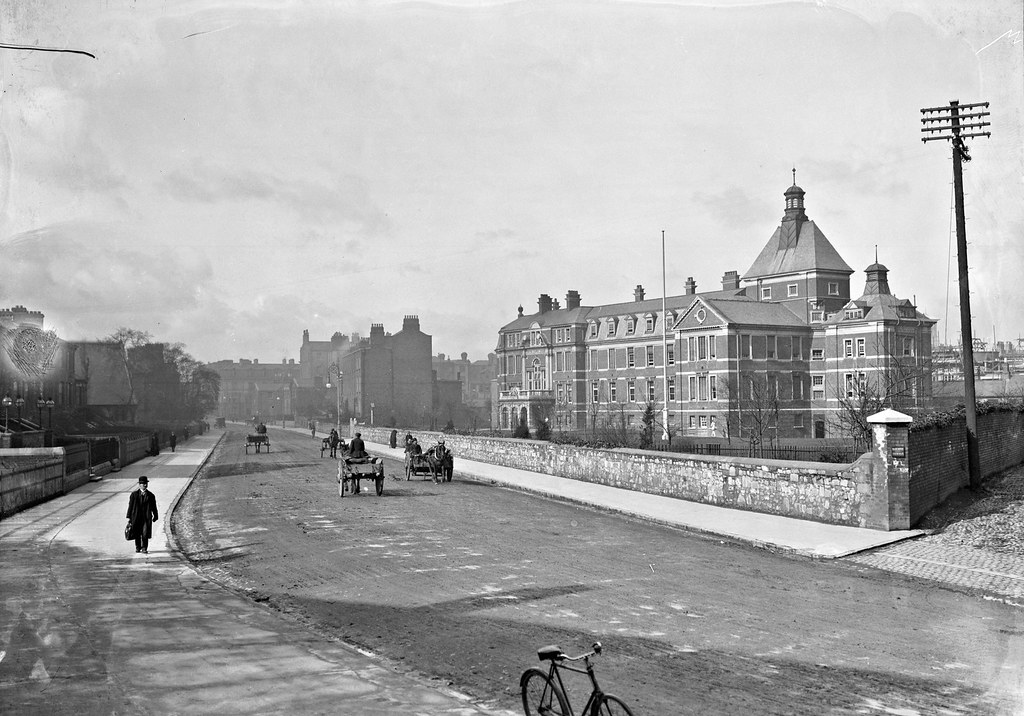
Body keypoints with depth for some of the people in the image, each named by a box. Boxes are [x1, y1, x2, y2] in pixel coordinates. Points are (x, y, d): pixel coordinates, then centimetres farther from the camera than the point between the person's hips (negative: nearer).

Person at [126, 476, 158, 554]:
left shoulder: (151, 496, 4)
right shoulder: (134, 494, 4)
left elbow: (154, 507, 12)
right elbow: (130, 506, 3)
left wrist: (155, 516, 16)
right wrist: (129, 517, 0)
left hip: (147, 517, -1)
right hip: (136, 517, 1)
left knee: (145, 534, -7)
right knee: (137, 534, 10)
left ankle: (144, 548, 6)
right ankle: (138, 547, 30)